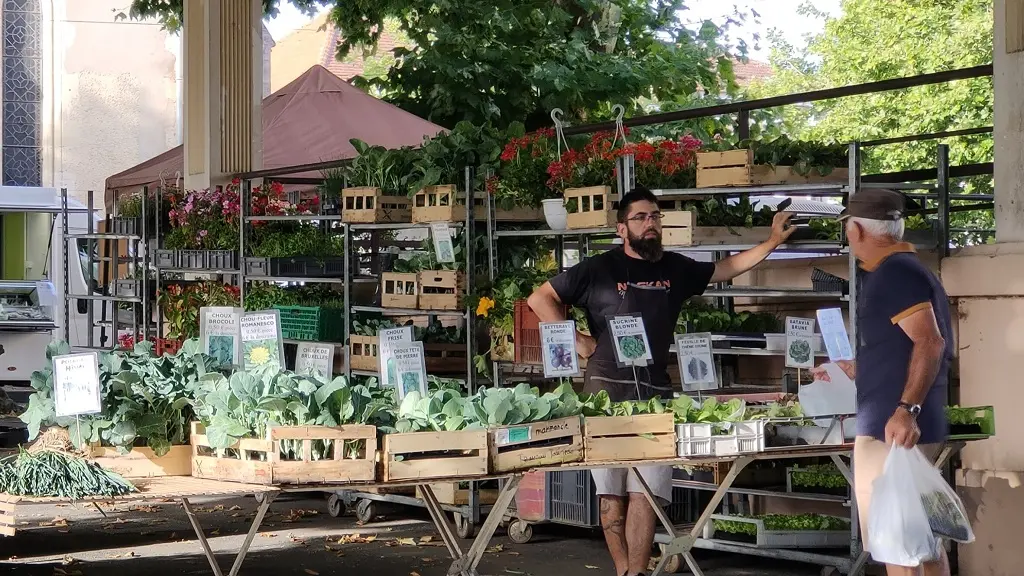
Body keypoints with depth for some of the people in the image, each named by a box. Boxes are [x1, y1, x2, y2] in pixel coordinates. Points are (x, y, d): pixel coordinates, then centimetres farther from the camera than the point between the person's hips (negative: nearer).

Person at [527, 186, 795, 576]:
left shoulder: (675, 268, 14)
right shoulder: (599, 269, 1)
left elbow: (726, 269, 25)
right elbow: (540, 299, 5)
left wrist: (773, 241, 18)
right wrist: (576, 342, -3)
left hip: (656, 390, 3)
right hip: (607, 389, -3)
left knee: (646, 491, -6)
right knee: (612, 492, -1)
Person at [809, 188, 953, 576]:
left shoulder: (892, 273, -14)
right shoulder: (907, 270, 18)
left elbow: (930, 344, -24)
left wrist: (907, 408, -31)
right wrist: (850, 371, 35)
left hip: (891, 428, -10)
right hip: (911, 428, 10)